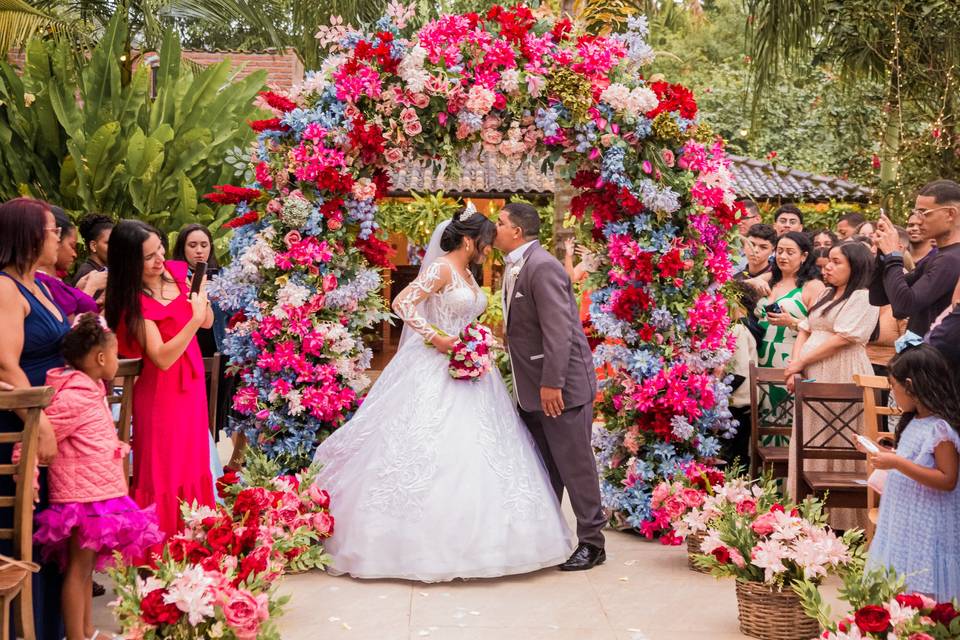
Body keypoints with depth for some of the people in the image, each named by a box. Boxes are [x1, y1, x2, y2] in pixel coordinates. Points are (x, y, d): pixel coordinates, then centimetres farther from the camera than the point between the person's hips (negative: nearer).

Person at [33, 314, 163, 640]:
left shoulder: (91, 390, 13)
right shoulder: (74, 396, -18)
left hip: (99, 494, 10)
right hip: (82, 497, -10)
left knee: (87, 566, 17)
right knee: (78, 567, -2)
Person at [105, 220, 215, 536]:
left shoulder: (176, 273, -1)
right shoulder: (134, 302, -20)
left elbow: (208, 322, 8)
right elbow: (162, 358, -25)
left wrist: (200, 294, -11)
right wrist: (194, 318, -27)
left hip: (191, 380, 7)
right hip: (162, 390, -7)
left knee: (193, 461, 17)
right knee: (165, 472, 2)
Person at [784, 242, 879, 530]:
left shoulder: (863, 298, -6)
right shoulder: (826, 294, 20)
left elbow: (841, 339, -14)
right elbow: (805, 331, 15)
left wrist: (801, 362, -10)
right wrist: (794, 368, 0)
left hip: (842, 378, -8)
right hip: (812, 379, 8)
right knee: (811, 445, 7)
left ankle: (839, 519, 2)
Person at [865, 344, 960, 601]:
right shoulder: (915, 421, 9)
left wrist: (898, 463, -26)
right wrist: (888, 455, 8)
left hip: (927, 527, -9)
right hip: (904, 521, 9)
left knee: (922, 593, -4)